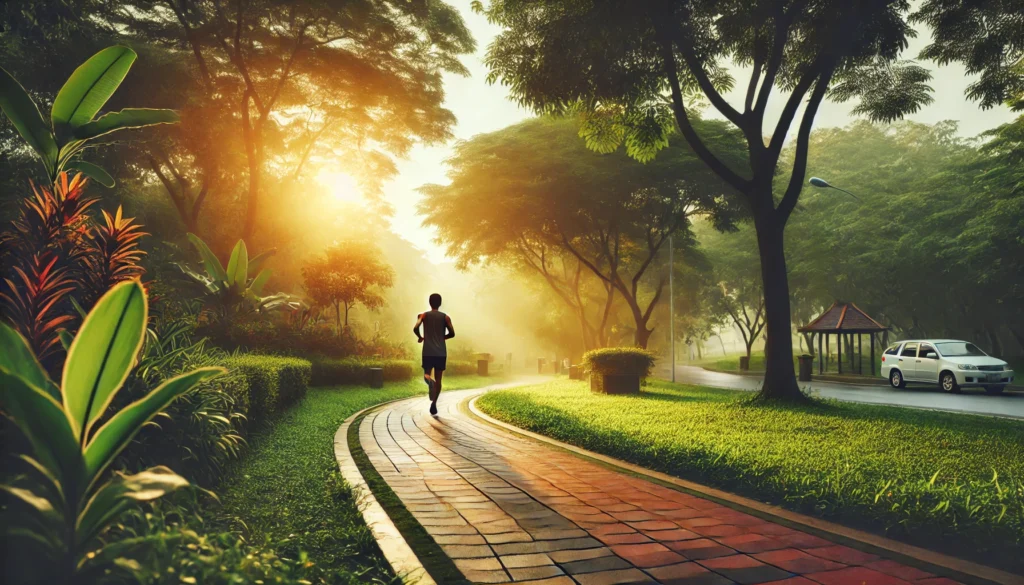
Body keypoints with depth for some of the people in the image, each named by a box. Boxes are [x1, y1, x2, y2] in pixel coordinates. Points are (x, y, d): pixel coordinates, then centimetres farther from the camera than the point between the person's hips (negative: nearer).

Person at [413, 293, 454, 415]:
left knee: (427, 374, 13)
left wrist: (420, 337, 9)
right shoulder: (445, 317, 3)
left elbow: (415, 328, -12)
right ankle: (434, 404, -2)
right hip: (441, 352, 0)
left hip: (427, 352, 0)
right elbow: (452, 333, -2)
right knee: (438, 379, 8)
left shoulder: (424, 315, 3)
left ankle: (429, 381, -23)